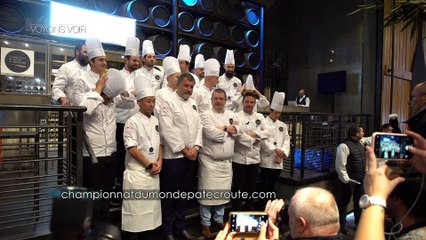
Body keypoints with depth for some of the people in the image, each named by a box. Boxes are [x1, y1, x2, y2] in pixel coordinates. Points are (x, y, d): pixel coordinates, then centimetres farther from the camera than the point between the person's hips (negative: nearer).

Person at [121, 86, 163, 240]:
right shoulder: (132, 122, -9)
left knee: (152, 204, 13)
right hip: (137, 172, -6)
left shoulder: (156, 121, 10)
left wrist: (159, 162, -2)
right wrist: (148, 164, -13)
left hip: (154, 172, 6)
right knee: (136, 206, 0)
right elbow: (131, 147, -14)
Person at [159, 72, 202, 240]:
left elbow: (199, 126, 10)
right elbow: (167, 130, -16)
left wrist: (196, 147, -4)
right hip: (173, 156, -6)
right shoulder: (168, 102, -8)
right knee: (170, 194, 5)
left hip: (191, 155, 7)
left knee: (184, 193, 16)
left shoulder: (193, 103, 13)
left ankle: (180, 226, 31)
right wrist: (183, 149, -14)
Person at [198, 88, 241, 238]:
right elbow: (212, 133, -20)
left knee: (223, 191, 14)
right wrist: (229, 128, -5)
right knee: (208, 192, -1)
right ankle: (205, 223, 15)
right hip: (210, 161, -5)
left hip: (227, 161, 6)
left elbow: (238, 130, -2)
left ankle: (219, 219, 33)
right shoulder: (206, 115, -6)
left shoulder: (231, 115, 11)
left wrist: (222, 127, -12)